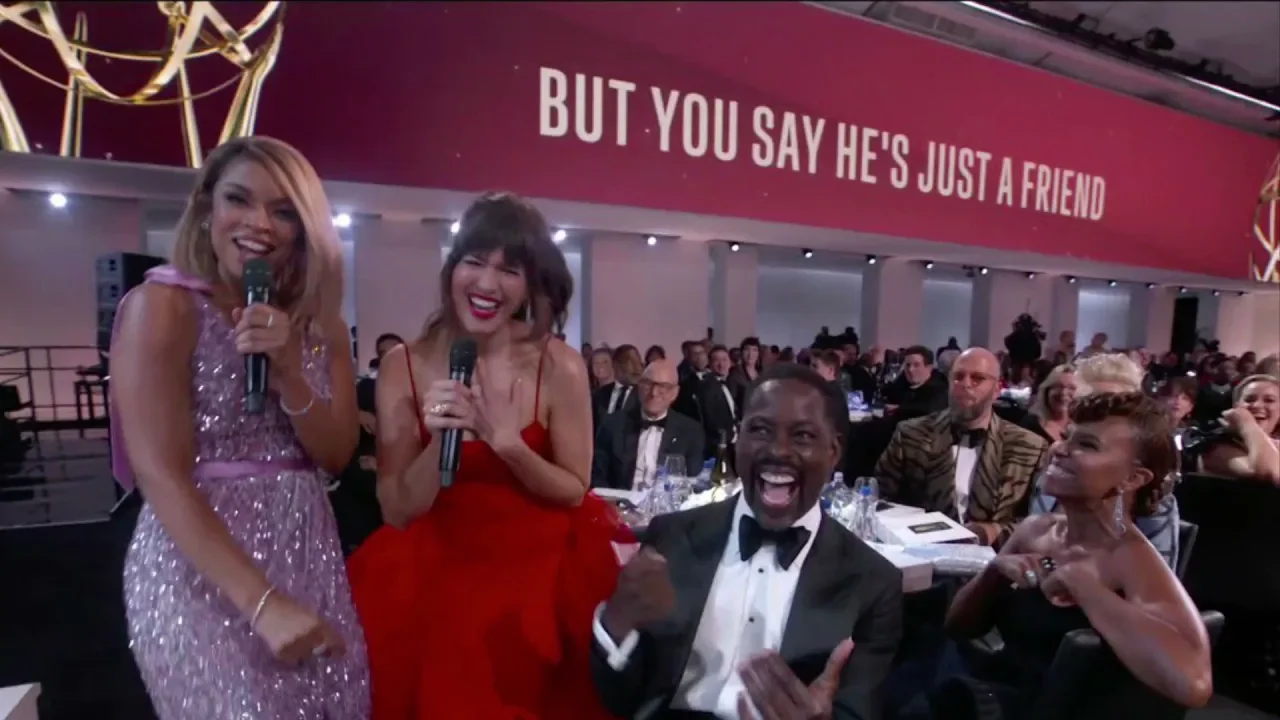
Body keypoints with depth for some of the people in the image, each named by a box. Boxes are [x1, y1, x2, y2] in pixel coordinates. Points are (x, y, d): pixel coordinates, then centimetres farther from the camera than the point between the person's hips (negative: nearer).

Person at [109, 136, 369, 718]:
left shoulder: (320, 323, 6)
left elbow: (336, 455, 1)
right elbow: (162, 476, -16)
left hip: (308, 557, 5)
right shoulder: (161, 306, -9)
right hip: (199, 567, -5)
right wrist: (263, 602, -22)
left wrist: (288, 370, -16)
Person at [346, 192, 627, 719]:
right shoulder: (403, 368, -10)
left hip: (538, 568, -1)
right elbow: (399, 512, -8)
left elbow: (575, 493, -7)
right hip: (438, 569, 1)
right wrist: (440, 439, -26)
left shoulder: (560, 369, -15)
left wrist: (510, 446, -24)